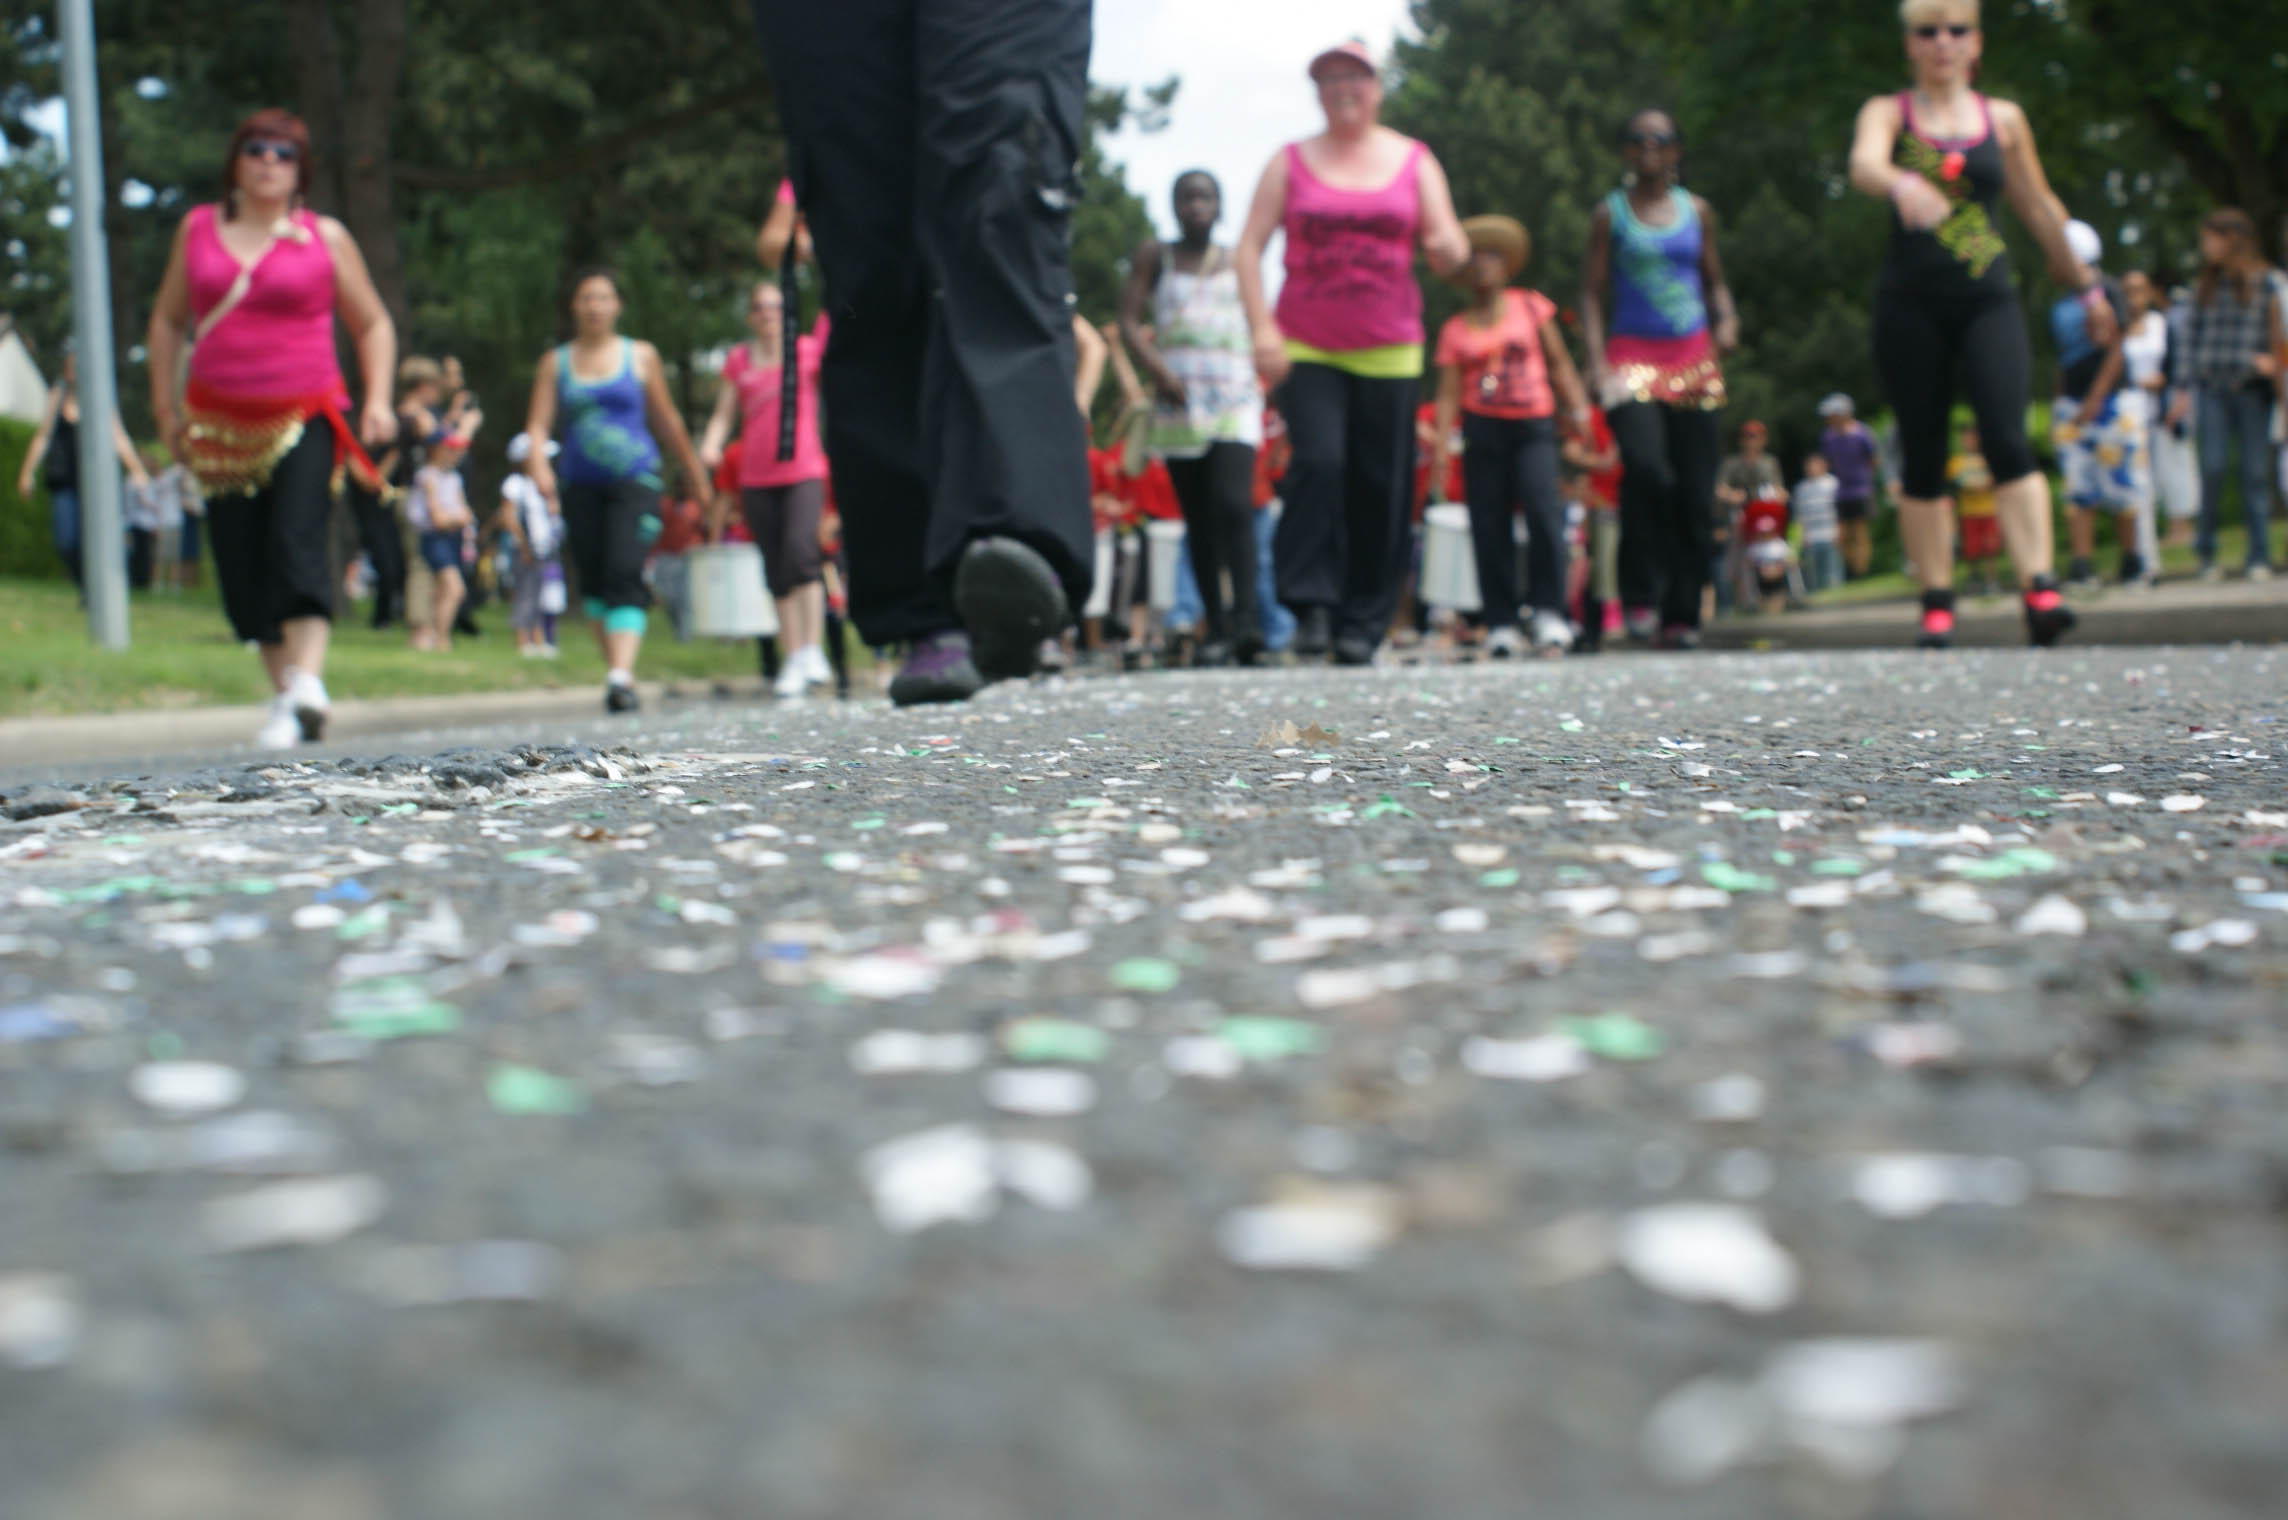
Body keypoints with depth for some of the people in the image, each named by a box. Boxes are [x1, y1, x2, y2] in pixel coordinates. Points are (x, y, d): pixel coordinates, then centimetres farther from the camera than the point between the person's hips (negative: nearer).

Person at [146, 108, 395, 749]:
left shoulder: (325, 237, 5)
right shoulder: (198, 229, 10)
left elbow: (373, 323, 11)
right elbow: (167, 320, 19)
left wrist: (378, 400, -2)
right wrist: (165, 406, 13)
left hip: (305, 415, -3)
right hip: (220, 422, 3)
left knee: (297, 540, -21)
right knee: (241, 565, 1)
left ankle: (307, 683, -31)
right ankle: (284, 692, 11)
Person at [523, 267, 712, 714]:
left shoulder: (640, 356, 8)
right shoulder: (555, 363, 10)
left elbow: (667, 421, 14)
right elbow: (538, 424, 3)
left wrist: (696, 476, 17)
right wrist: (538, 464, -18)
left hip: (635, 481, -3)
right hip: (581, 487, 3)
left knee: (625, 575, -18)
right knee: (593, 580, 5)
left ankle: (621, 676, -28)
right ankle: (615, 668, 20)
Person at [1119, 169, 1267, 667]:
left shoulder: (1238, 263, 14)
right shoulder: (1154, 257, 11)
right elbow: (1129, 321, 3)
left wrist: (1260, 375, 1)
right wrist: (1157, 369, -13)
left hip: (1234, 399, -1)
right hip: (1178, 402, 1)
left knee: (1233, 501, -20)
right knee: (1198, 519, 2)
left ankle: (1246, 617, -28)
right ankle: (1216, 629, 4)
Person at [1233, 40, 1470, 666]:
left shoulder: (1414, 162, 11)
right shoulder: (1291, 162, 8)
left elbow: (1448, 254, 9)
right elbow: (1250, 247, 2)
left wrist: (1449, 249, -16)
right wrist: (1262, 329, -10)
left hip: (1389, 350, 1)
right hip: (1306, 348, -1)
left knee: (1380, 487, -2)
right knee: (1318, 461, -19)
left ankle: (1362, 624, 7)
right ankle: (1311, 603, -10)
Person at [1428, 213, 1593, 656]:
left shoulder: (1532, 307, 10)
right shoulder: (1455, 329, 9)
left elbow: (1558, 362, 12)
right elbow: (1448, 392, 5)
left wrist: (1578, 404, 0)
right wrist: (1441, 445, -5)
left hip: (1533, 424, -1)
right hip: (1483, 428, 1)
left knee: (1543, 506, -20)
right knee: (1489, 524, -2)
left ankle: (1549, 612, -16)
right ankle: (1501, 624, 4)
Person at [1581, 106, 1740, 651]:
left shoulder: (1697, 212, 15)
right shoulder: (1610, 213, 8)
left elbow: (1715, 280, 20)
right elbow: (1592, 292, 5)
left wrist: (1726, 321, -1)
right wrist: (1597, 361, -7)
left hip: (1693, 356, 3)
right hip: (1632, 355, -3)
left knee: (1695, 492, -3)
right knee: (1646, 467, -26)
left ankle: (1682, 616, 4)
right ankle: (1641, 596, -13)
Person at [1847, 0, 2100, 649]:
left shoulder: (2003, 119, 12)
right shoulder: (1888, 113, 5)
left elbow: (2040, 207, 22)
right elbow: (1864, 164, -18)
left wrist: (2083, 282, 28)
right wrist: (1901, 184, -41)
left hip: (1989, 301, 1)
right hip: (1910, 304, -1)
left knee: (2008, 438, -16)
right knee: (1922, 455, 1)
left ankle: (2039, 585, -22)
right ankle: (1937, 601, 7)